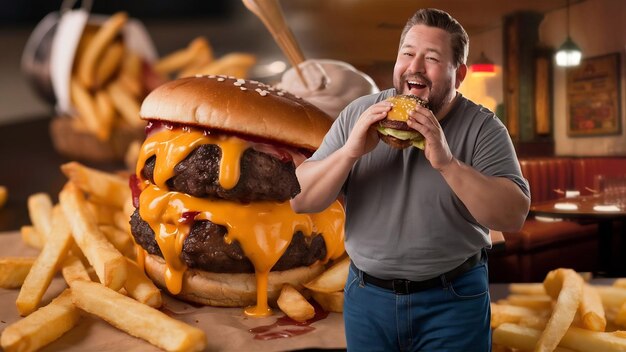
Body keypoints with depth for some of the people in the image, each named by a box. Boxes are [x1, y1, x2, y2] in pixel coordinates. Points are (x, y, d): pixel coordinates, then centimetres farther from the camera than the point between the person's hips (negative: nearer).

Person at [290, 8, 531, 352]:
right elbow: (301, 201, -5)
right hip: (366, 296, 2)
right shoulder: (358, 114, -2)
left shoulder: (482, 127, -8)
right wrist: (351, 151, -20)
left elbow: (513, 217, -17)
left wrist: (446, 162, -28)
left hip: (453, 300, -2)